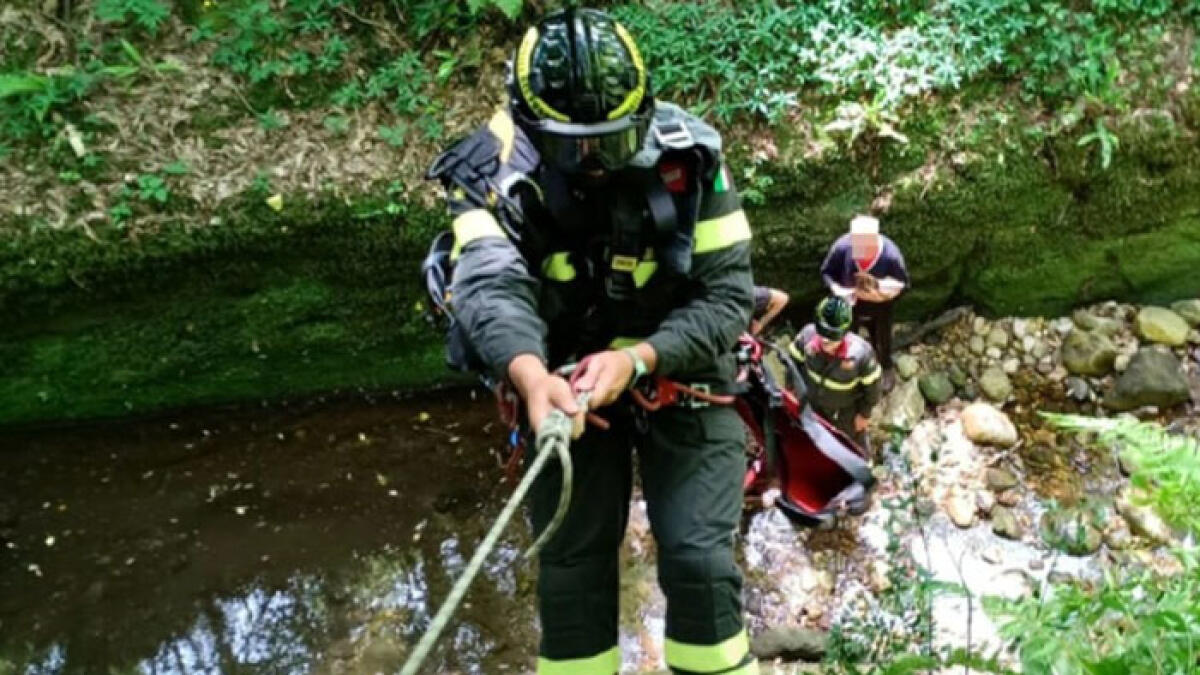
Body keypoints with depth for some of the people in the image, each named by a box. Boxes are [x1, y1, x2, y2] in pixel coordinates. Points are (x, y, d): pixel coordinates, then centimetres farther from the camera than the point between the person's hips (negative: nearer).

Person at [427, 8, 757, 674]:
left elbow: (727, 292, -16)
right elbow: (490, 283, -36)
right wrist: (531, 375, -57)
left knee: (699, 557, -3)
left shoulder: (688, 157, -17)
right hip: (566, 384, 1)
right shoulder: (496, 171, -18)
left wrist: (637, 360, -32)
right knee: (571, 562, 6)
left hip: (680, 376, 0)